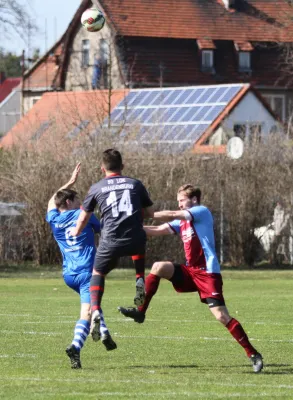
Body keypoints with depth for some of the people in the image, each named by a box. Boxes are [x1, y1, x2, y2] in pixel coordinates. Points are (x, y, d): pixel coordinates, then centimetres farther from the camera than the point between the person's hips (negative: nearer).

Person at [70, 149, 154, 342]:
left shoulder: (97, 188, 9)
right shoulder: (136, 184, 11)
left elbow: (83, 218, 17)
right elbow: (150, 213, 17)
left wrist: (75, 233, 37)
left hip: (111, 241, -1)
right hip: (135, 238, 1)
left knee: (98, 273, 20)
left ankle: (95, 310, -5)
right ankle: (140, 281, 14)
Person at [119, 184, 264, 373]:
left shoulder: (203, 212, -7)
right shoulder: (182, 221, 17)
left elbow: (171, 215, -15)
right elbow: (158, 230, 12)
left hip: (208, 273, -7)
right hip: (191, 271, 7)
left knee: (222, 316, -14)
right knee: (159, 267, -12)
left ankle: (253, 354, -8)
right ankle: (140, 312, -8)